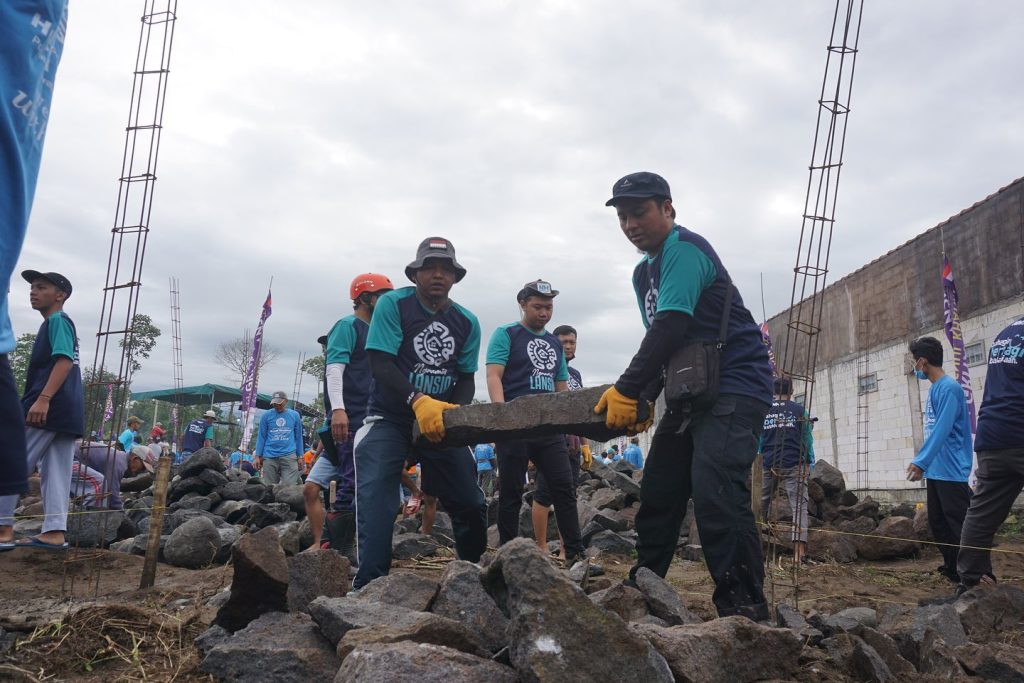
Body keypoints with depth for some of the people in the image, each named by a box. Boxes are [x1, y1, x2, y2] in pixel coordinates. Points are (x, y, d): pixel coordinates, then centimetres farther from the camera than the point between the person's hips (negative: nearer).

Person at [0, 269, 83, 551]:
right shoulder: (55, 324, 24)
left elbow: (65, 361, -19)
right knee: (57, 472, 6)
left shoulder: (58, 320, -5)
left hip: (51, 406, -10)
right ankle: (54, 532, 5)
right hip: (67, 410, 10)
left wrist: (43, 399, -27)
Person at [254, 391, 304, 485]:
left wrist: (300, 456, 9)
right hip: (269, 456, 1)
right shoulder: (266, 415, 5)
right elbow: (261, 437, 8)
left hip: (289, 456, -1)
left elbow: (298, 437, 11)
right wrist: (258, 456, 4)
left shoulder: (295, 415, 7)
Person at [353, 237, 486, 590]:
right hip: (389, 419, -3)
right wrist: (418, 401, -33)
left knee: (471, 505, 6)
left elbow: (466, 378, 3)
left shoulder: (467, 322, 2)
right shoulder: (393, 304, -9)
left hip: (440, 424, 4)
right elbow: (381, 363, -17)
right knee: (377, 499, -20)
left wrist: (455, 412, -19)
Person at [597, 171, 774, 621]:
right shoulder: (644, 273, 17)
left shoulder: (684, 248, -12)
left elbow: (670, 328, -22)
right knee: (657, 495, 9)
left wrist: (626, 390, -20)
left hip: (735, 387, -9)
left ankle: (746, 613, -15)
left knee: (716, 497, -21)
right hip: (691, 394, 10)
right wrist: (645, 398, 3)